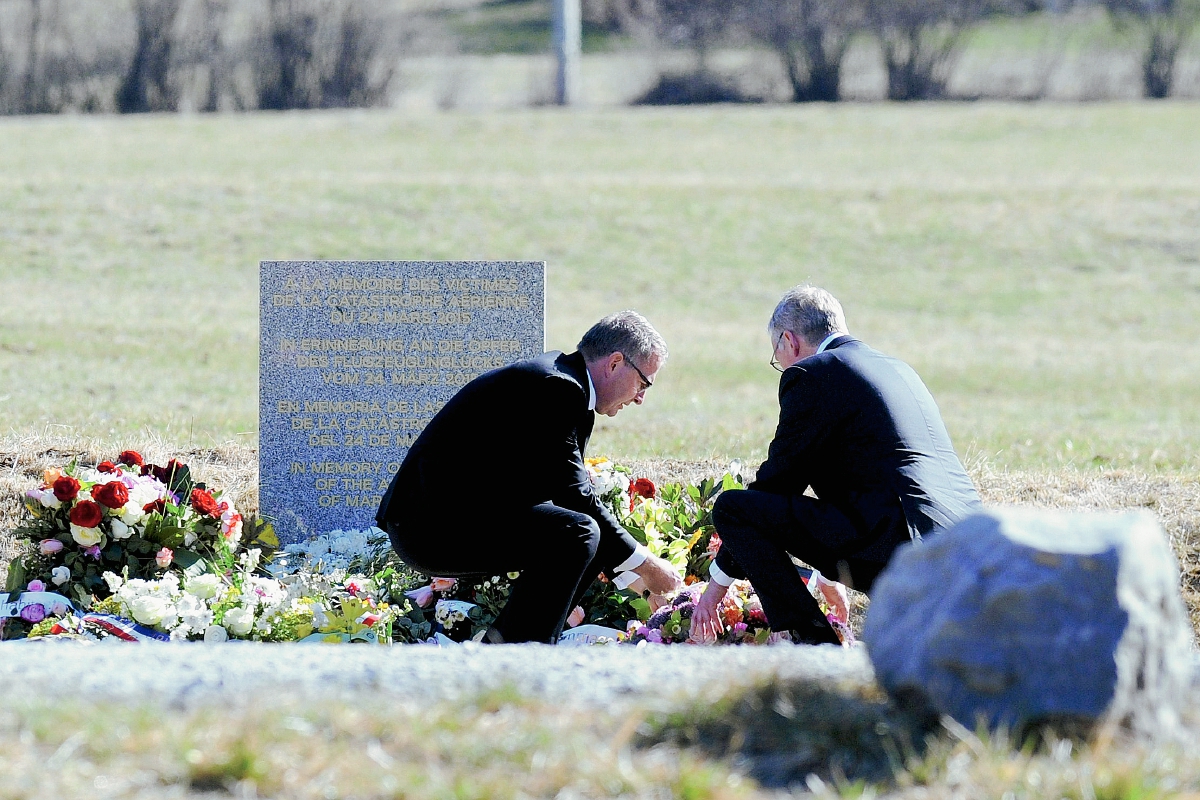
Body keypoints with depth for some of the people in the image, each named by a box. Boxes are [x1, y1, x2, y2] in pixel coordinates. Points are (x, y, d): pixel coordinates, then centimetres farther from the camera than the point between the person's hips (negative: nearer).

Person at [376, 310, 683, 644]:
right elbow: (573, 494, -17)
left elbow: (570, 493, 19)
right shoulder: (557, 388, -15)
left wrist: (633, 578, 15)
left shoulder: (561, 382, 16)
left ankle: (500, 647, 8)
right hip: (431, 527, -11)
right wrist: (644, 564, -9)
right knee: (577, 532, -22)